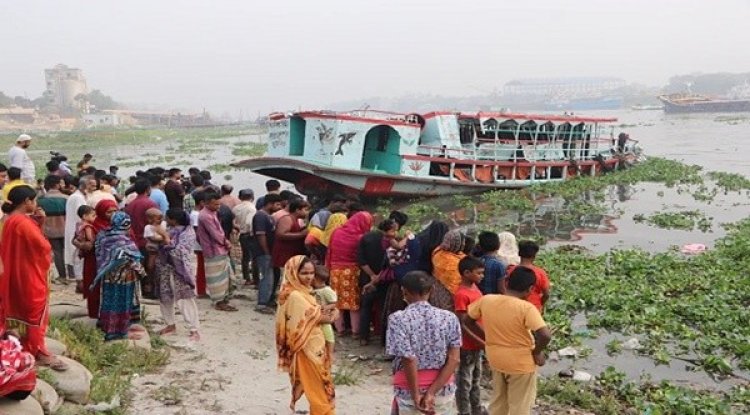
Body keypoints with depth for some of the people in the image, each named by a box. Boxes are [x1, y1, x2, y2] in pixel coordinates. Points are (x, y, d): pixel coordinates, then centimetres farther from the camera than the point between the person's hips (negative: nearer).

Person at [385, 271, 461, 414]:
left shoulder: (398, 319, -13)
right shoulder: (449, 318, -3)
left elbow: (409, 359, -19)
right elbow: (454, 360, -10)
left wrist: (416, 396, -11)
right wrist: (432, 392, -11)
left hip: (408, 390, -2)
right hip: (443, 390, 3)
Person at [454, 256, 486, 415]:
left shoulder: (474, 287, 4)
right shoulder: (461, 295, -23)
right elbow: (463, 326, -22)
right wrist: (481, 343, -21)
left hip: (477, 344, 9)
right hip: (467, 346, -9)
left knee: (476, 378, 22)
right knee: (464, 382, 6)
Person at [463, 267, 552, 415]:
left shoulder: (486, 300, -9)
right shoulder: (526, 308, -24)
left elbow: (467, 320, 4)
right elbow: (545, 336, -33)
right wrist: (537, 353, -14)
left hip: (495, 359, 5)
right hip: (521, 363, -5)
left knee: (498, 401, 24)